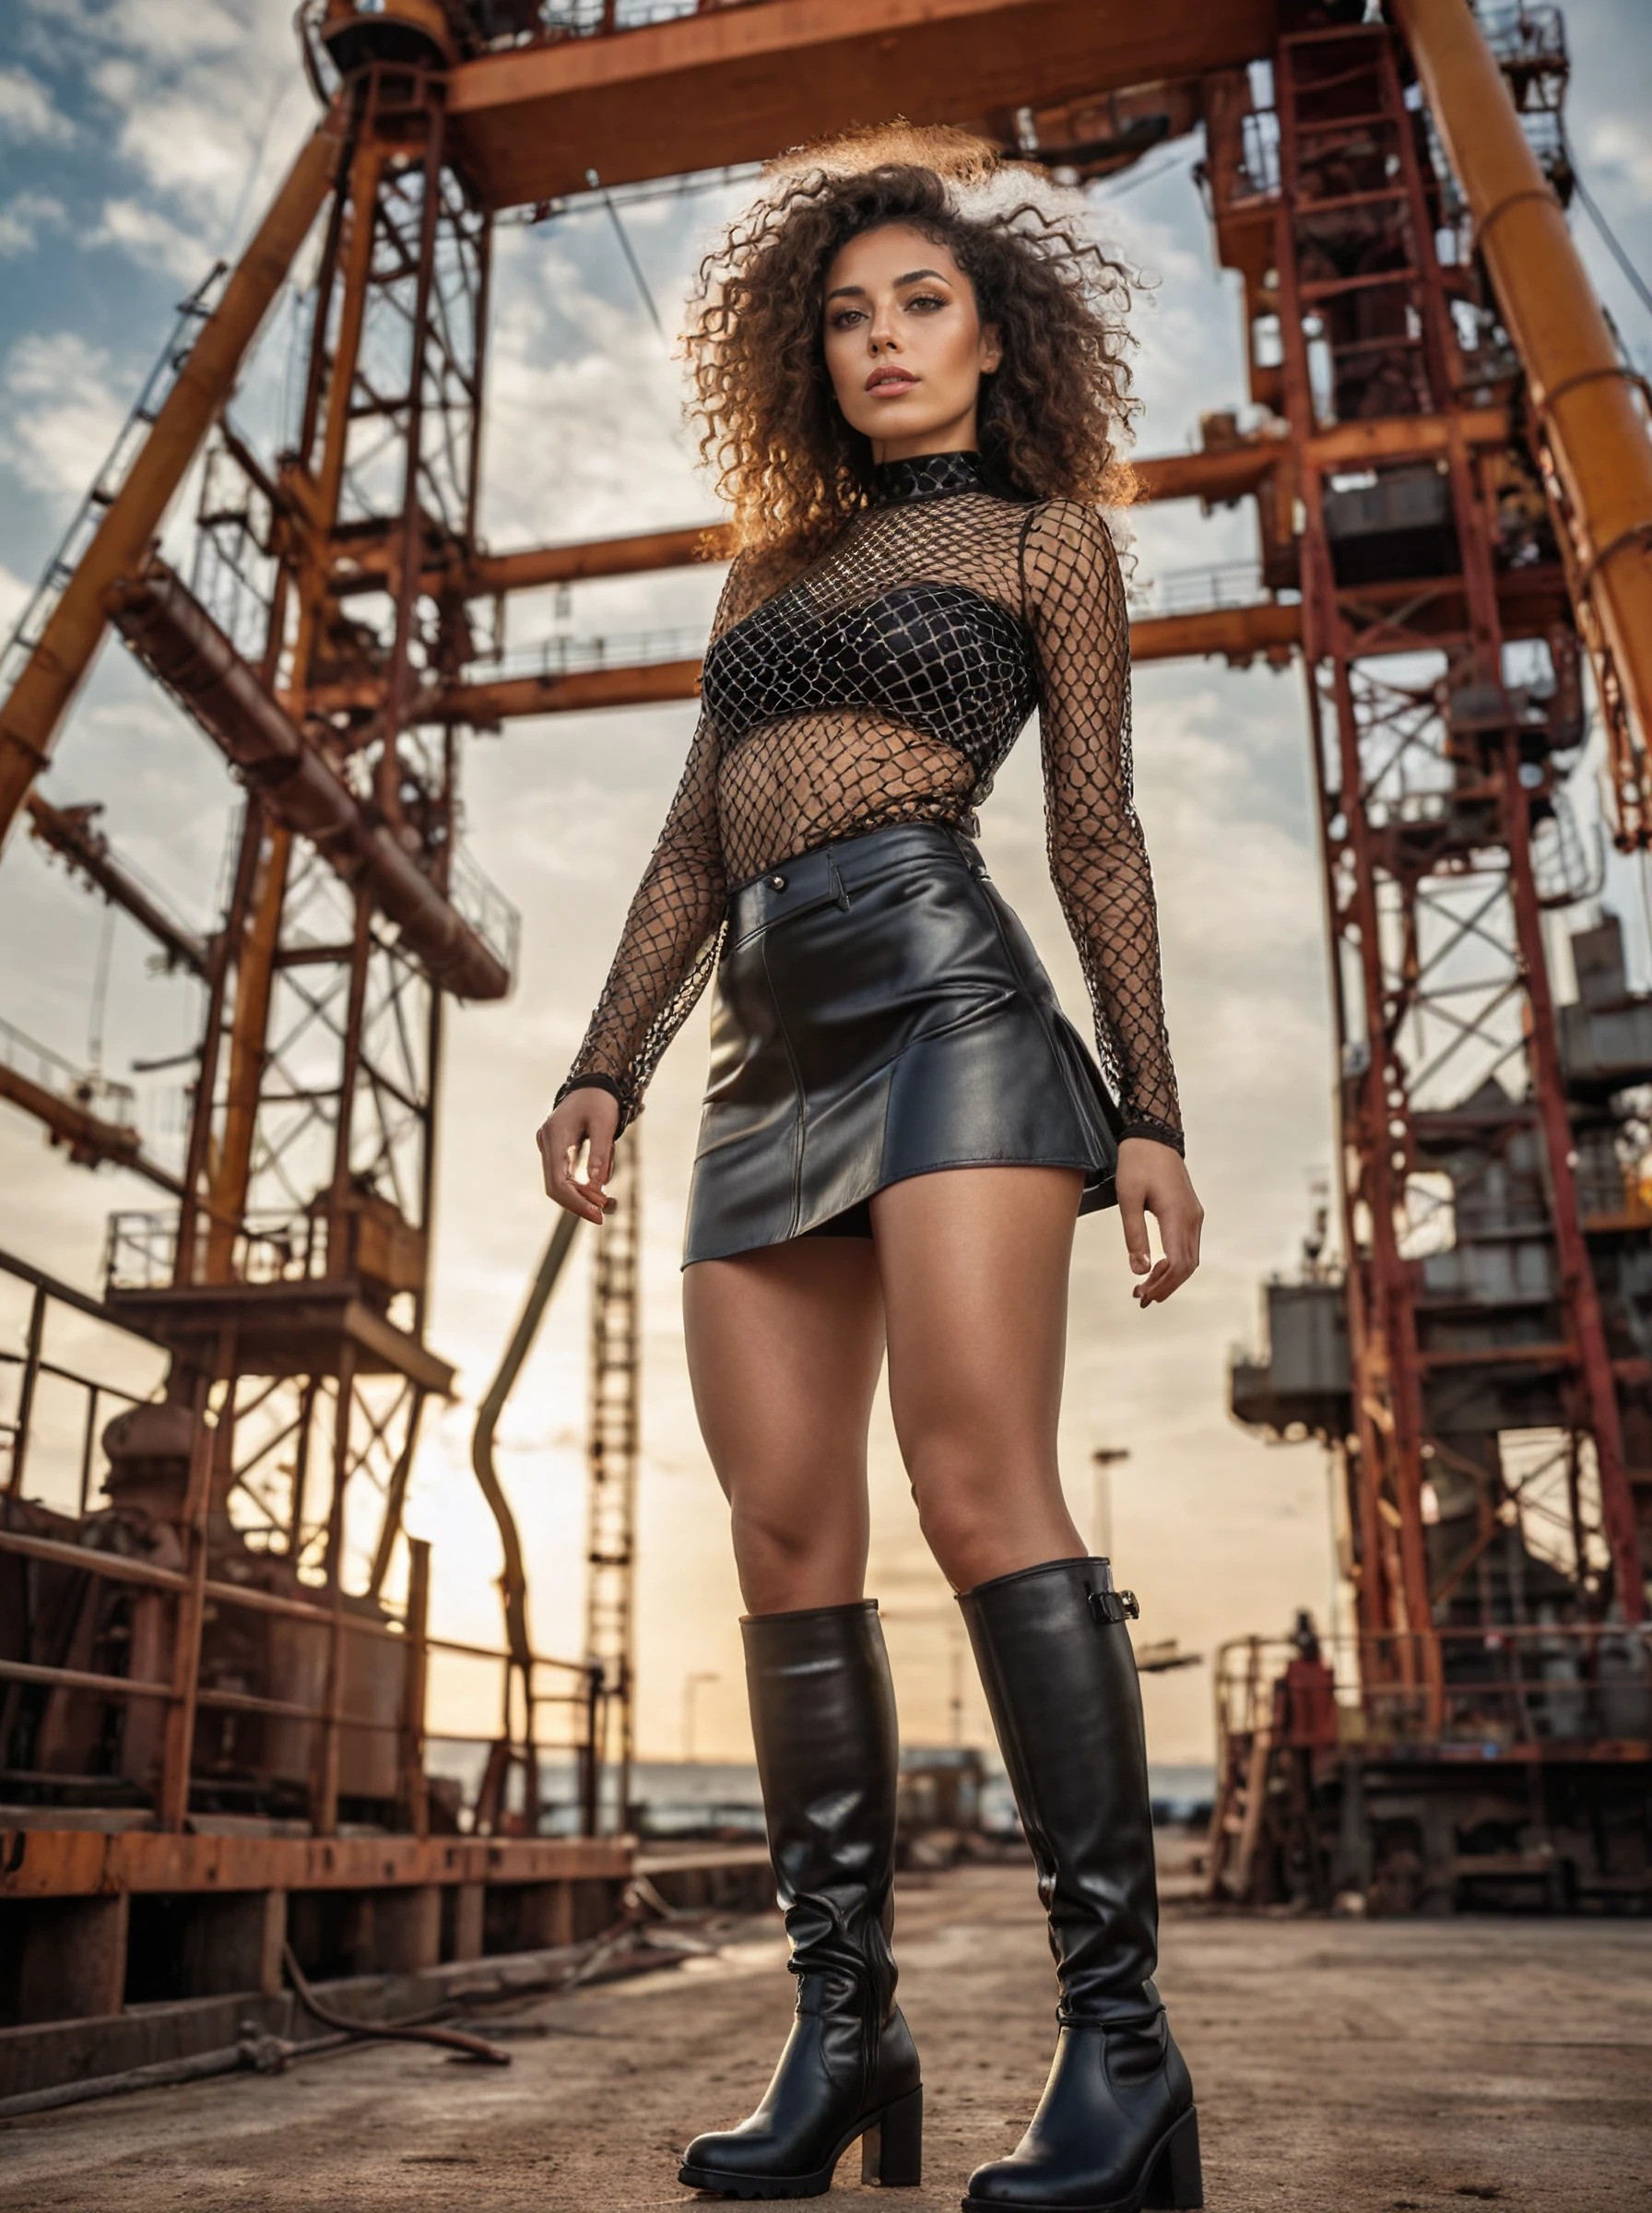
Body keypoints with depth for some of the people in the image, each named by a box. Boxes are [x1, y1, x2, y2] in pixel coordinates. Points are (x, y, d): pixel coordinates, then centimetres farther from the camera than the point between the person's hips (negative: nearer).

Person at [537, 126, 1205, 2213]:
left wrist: (1149, 1110, -3)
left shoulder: (1045, 535, 14)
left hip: (942, 997, -5)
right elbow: (691, 845, 21)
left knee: (978, 1480, -20)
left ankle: (1118, 2038, -13)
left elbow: (1096, 837, 6)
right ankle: (841, 2034, 4)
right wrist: (603, 1067, 9)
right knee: (785, 1540, -2)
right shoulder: (770, 566, 27)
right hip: (770, 1052, 6)